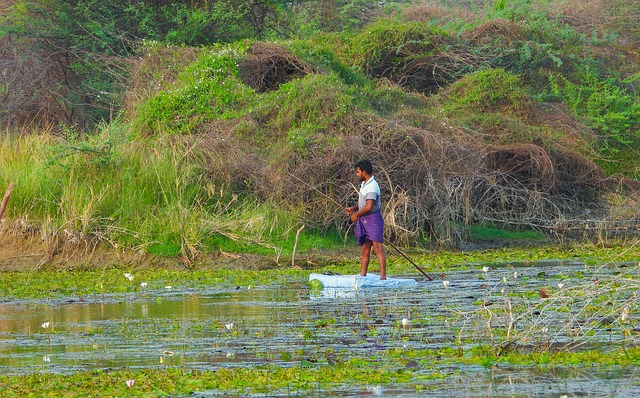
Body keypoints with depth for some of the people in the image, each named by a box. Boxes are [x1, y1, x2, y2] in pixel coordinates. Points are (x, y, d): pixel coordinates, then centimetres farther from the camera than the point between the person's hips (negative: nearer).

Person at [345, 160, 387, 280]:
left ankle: (383, 277, -18)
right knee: (365, 250, 12)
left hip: (373, 220, -10)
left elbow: (369, 207, -24)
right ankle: (362, 275, 15)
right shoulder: (364, 184, 15)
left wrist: (356, 214, -10)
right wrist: (353, 209, 7)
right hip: (364, 221, 10)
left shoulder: (372, 186, -18)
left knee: (378, 249, -13)